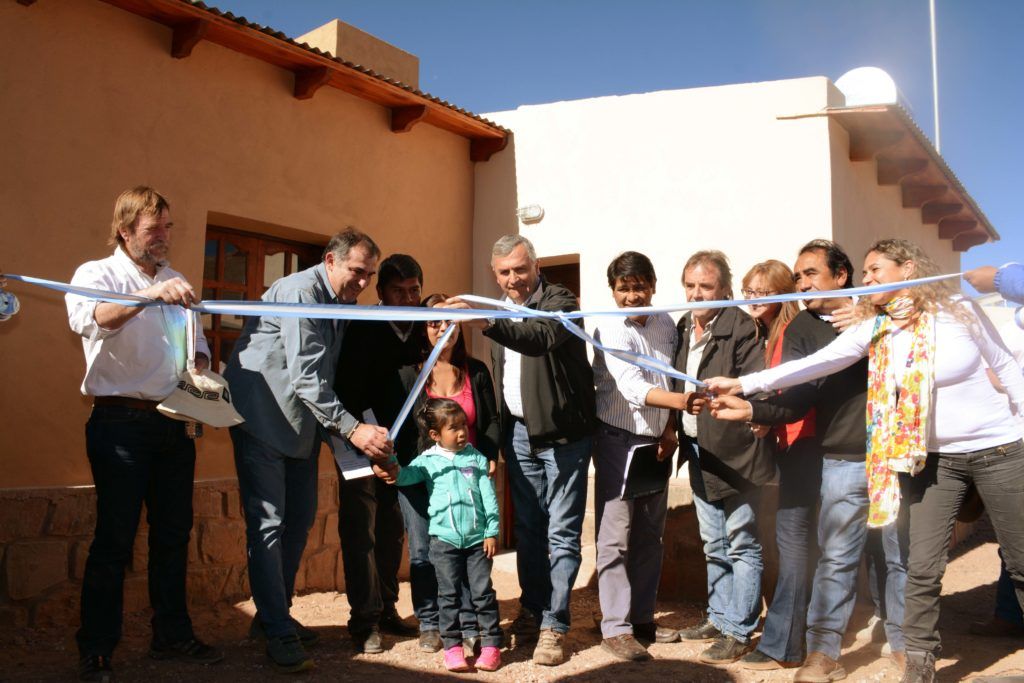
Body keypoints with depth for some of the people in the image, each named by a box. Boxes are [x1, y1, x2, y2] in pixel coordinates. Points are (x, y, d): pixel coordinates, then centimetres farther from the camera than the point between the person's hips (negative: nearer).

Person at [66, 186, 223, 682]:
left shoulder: (176, 280, 16)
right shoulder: (97, 274, -2)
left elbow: (197, 341, 22)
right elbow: (89, 319, -25)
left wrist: (199, 365, -1)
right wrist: (150, 294, -39)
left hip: (173, 423, 6)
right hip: (120, 422, -6)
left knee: (173, 532, 11)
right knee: (115, 538, -3)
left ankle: (172, 635, 23)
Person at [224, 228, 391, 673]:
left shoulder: (342, 303, 8)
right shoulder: (300, 291, -19)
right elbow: (306, 376, -25)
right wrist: (351, 428, -28)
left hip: (302, 421, 9)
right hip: (263, 416, -9)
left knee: (299, 520, 11)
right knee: (267, 522, -6)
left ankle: (275, 615, 24)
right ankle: (278, 632, 1)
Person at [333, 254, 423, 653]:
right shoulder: (362, 329, -13)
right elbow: (348, 391, -19)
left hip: (402, 444, 4)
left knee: (392, 528, 8)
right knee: (360, 528, -5)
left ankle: (387, 609, 20)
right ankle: (365, 621, 1)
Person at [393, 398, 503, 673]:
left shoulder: (477, 458, 4)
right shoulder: (427, 461, 2)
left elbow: (488, 496, 3)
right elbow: (403, 476, -10)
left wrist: (492, 531, 0)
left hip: (477, 538, 1)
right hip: (444, 539, 0)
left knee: (483, 592, 4)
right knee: (449, 594, 5)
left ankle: (491, 644, 13)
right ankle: (452, 645, 14)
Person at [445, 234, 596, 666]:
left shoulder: (559, 302, -10)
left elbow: (542, 338, -32)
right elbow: (499, 372, 13)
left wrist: (487, 324, -47)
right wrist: (498, 436, 6)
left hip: (562, 432, -6)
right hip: (519, 431, 6)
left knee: (561, 532, -1)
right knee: (527, 527, 12)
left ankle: (554, 625, 7)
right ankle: (532, 610, 25)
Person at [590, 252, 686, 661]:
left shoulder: (666, 325, 3)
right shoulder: (610, 331, -16)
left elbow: (669, 380, 10)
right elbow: (631, 387, -30)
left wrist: (670, 429, 0)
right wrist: (681, 401, -44)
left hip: (655, 442, 6)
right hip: (619, 441, -6)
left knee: (649, 536, 13)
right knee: (616, 537, -3)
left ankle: (642, 618, 25)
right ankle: (615, 628, 8)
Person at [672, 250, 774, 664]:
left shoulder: (741, 327, -12)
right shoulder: (682, 328, 11)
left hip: (734, 452, -8)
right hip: (699, 453, 8)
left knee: (741, 544, 2)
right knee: (714, 545, 18)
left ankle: (738, 631, 13)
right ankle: (719, 617, 32)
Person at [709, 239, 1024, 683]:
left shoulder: (959, 312, -10)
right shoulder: (872, 329, -5)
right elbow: (815, 363, -15)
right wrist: (743, 384, -24)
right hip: (932, 459, 2)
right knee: (923, 569, 1)